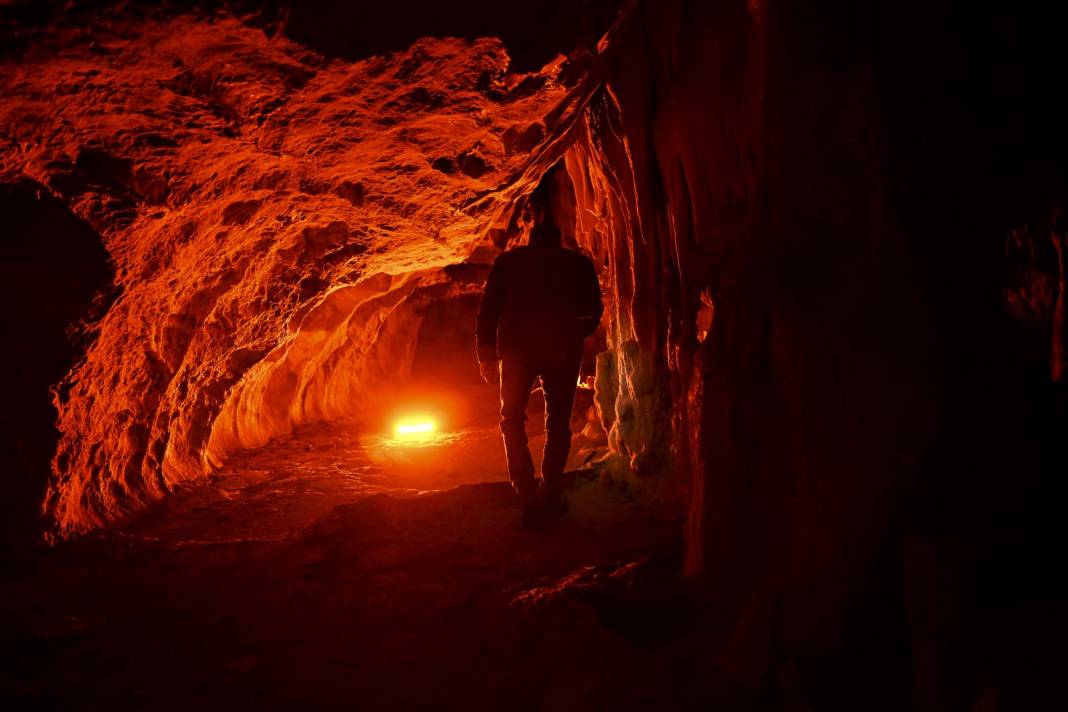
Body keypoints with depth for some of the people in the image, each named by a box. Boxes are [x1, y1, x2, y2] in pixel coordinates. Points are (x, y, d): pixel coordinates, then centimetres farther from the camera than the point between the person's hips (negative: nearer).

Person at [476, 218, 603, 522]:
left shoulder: (508, 260, 14)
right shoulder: (579, 262, 14)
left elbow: (489, 308, 7)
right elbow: (593, 310, 14)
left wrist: (486, 354, 9)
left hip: (517, 347, 0)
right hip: (563, 349, 0)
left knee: (513, 420, 12)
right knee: (558, 423, 11)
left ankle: (528, 498, 0)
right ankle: (550, 499, 8)